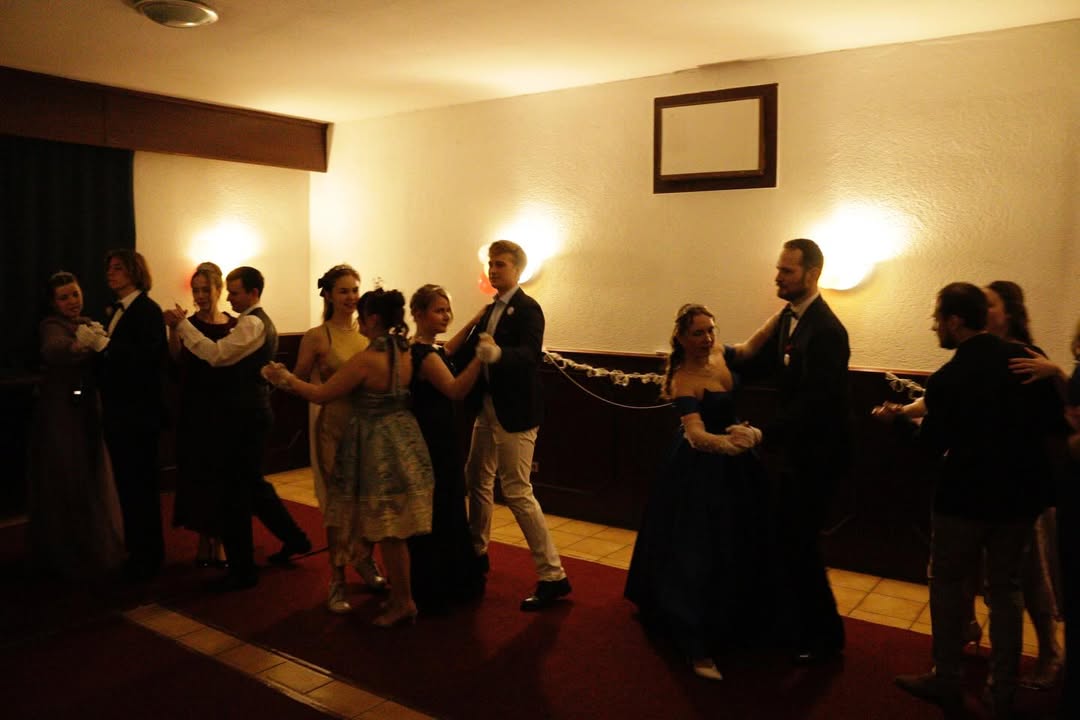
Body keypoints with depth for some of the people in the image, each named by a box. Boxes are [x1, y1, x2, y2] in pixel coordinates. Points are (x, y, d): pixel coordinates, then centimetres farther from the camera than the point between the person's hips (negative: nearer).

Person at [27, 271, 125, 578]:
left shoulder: (88, 324, 11)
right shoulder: (51, 325, -10)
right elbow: (52, 351, -33)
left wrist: (100, 340, -18)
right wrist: (76, 345, -48)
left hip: (87, 410, 7)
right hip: (60, 413, -7)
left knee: (92, 481, 14)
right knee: (65, 484, -2)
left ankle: (95, 549, 28)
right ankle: (67, 556, 10)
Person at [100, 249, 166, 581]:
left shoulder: (147, 310, -12)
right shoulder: (116, 310, 14)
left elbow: (146, 357, -24)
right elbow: (115, 357, 12)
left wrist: (105, 345, -26)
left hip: (138, 413, -9)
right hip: (117, 412, 9)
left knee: (140, 485, 1)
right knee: (127, 483, 16)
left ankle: (147, 557, 14)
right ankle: (137, 551, 29)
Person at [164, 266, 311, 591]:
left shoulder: (251, 323, -15)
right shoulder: (258, 321, 17)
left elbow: (217, 354, -25)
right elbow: (230, 359, 14)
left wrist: (182, 324, -19)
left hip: (247, 417, -10)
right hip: (250, 413, 10)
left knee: (235, 491, -3)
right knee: (252, 483, 21)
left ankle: (242, 569, 7)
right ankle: (294, 537, 32)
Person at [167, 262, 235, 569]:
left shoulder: (235, 325, 2)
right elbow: (179, 365, -15)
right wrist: (174, 331, -27)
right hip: (195, 412, -1)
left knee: (224, 475, 5)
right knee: (197, 474, 5)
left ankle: (219, 541, 17)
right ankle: (204, 540, 19)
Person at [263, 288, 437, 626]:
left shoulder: (366, 360, -20)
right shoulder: (405, 354, 1)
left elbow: (321, 394, -12)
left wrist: (286, 378, 3)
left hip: (378, 448, -7)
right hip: (402, 443, 7)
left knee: (388, 532, 4)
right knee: (393, 532, 17)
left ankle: (403, 602, 15)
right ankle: (400, 595, 26)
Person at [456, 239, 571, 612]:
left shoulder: (528, 308, -13)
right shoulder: (489, 310, 13)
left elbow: (530, 354, -29)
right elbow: (470, 352, 8)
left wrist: (498, 353, -46)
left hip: (514, 412, -9)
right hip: (487, 408, 9)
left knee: (517, 492, -7)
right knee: (477, 480, 19)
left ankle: (553, 575, 2)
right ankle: (477, 553, 39)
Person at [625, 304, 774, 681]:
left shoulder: (719, 354, -5)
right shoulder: (685, 381, -28)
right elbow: (696, 434, -42)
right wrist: (729, 443, -61)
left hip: (731, 465, 9)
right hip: (701, 470, -9)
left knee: (734, 546, 23)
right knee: (699, 553, -6)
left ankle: (730, 620, 46)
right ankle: (698, 646, 2)